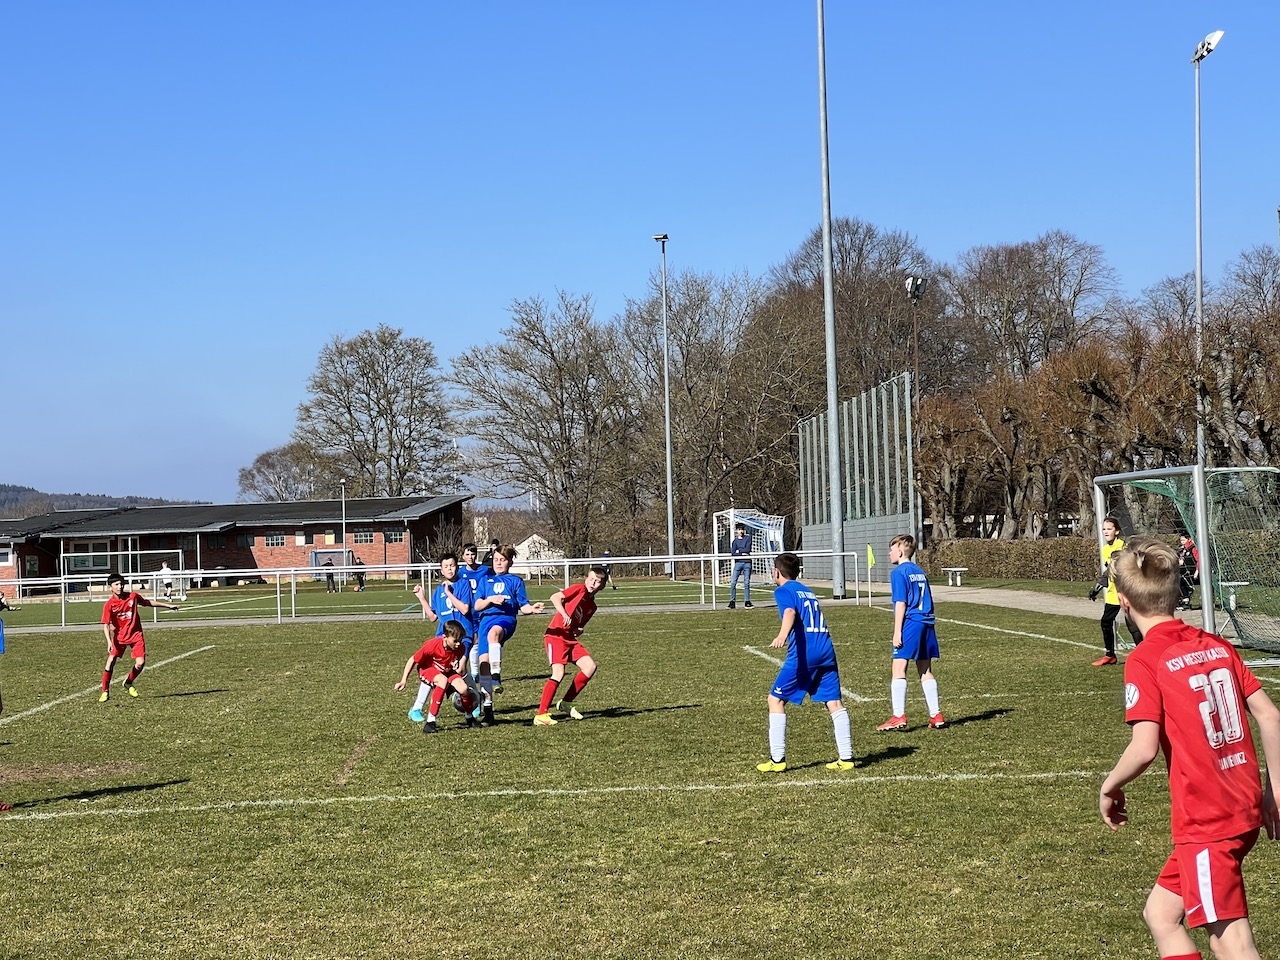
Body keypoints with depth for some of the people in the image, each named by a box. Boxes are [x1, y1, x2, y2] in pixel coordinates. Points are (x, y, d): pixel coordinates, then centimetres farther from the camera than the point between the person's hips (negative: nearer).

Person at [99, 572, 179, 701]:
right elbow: (106, 624, -15)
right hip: (119, 636, -2)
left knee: (140, 663, -9)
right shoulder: (109, 604, -12)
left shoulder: (133, 596, -5)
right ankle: (105, 692, 1)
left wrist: (168, 606, 18)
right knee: (111, 661, -13)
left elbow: (148, 602, 13)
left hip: (136, 634, 2)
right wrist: (109, 641, -29)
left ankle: (128, 683, 21)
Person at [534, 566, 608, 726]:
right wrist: (565, 615, -26)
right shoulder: (580, 588, -4)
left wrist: (579, 630, 2)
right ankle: (541, 715, -16)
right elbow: (555, 597, -15)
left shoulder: (592, 606, 17)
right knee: (558, 672, -20)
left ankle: (566, 703, 10)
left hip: (570, 638, 8)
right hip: (556, 634, -8)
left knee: (590, 666, -3)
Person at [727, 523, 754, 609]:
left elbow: (748, 549, -6)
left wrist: (738, 550, 0)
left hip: (747, 563, -1)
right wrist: (742, 553, -11)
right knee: (733, 582, -6)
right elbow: (732, 553, -2)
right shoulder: (735, 541, 10)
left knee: (747, 583, 0)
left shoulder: (748, 538, 7)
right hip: (738, 563, 1)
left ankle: (747, 601, 6)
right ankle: (732, 601, 1)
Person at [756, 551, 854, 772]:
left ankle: (777, 759, 2)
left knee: (776, 700, 4)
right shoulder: (808, 591, 25)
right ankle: (846, 757, 1)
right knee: (834, 702, 6)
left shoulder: (784, 591, 3)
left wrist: (782, 635, -36)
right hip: (826, 650, 7)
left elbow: (790, 613, -19)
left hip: (803, 654, -7)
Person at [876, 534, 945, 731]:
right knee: (925, 671, 12)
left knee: (899, 669, -6)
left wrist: (897, 632, -12)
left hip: (910, 624, -8)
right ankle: (936, 715, 11)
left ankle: (899, 716, -11)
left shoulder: (899, 573, -6)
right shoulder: (920, 572, 17)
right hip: (926, 624, 8)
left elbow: (901, 604, -12)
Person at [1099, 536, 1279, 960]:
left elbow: (1145, 748, -20)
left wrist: (1109, 786, -2)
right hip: (1246, 809, 8)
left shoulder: (1145, 660, -12)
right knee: (1160, 913, 19)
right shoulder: (1217, 646, 9)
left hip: (1206, 821, -8)